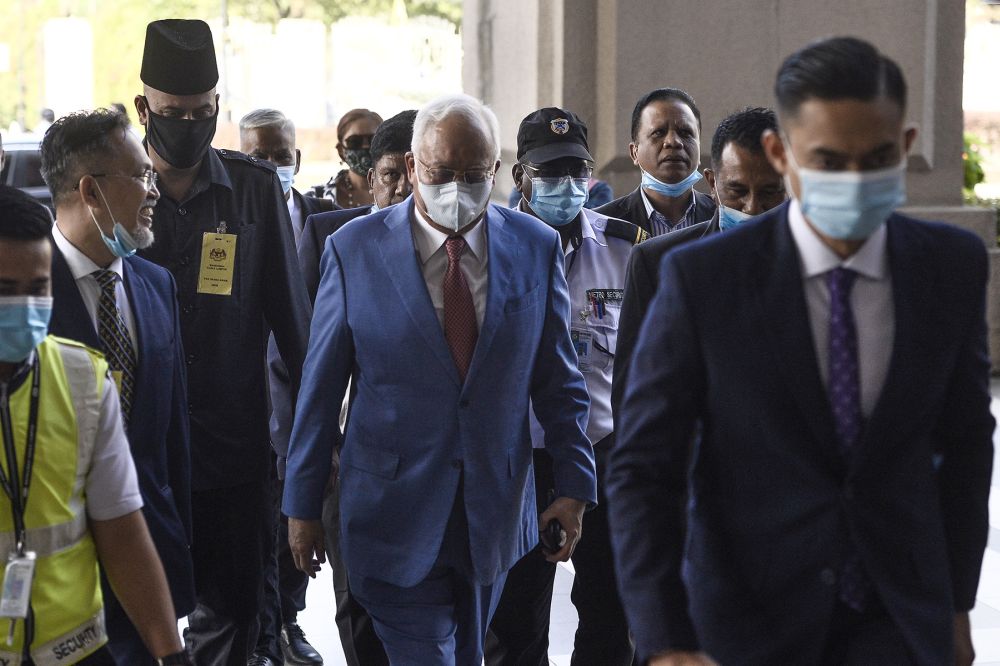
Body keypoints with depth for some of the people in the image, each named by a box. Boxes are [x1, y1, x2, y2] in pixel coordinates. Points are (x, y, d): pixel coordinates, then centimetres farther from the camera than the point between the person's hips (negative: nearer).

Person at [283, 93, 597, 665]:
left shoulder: (537, 248, 0)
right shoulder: (355, 250, -6)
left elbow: (558, 378, 6)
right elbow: (321, 387, -2)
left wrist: (576, 484, 1)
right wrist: (303, 504, 0)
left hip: (496, 510, 3)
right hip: (396, 508, -3)